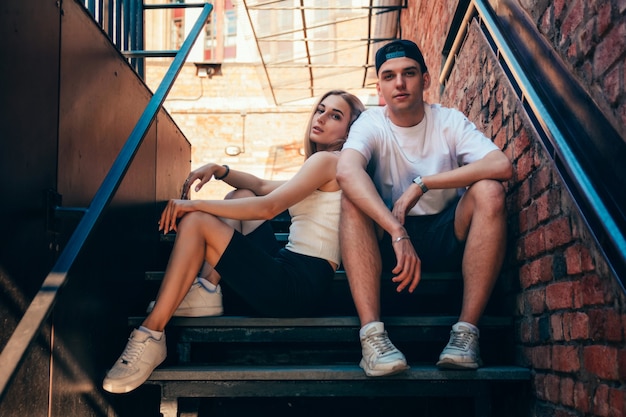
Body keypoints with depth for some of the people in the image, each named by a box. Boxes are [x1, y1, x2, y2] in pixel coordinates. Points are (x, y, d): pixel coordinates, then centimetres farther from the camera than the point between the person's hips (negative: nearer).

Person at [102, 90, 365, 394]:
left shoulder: (327, 159, -7)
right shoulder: (322, 166, 23)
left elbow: (267, 207, -17)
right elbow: (262, 187, 25)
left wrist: (194, 205, -15)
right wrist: (218, 170, 8)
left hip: (301, 284, -10)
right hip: (289, 269, 10)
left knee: (195, 221, -13)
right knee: (242, 195, 17)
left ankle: (151, 336, -14)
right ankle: (206, 291, 3)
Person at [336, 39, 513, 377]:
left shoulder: (450, 121, -2)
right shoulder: (371, 124, -5)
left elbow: (502, 166, -20)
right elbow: (346, 171, -30)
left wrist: (422, 183, -25)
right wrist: (397, 232, -42)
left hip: (446, 235, 1)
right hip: (387, 240, 0)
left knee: (489, 191, -26)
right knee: (353, 196, -28)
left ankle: (467, 330, -28)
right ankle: (372, 333, -36)